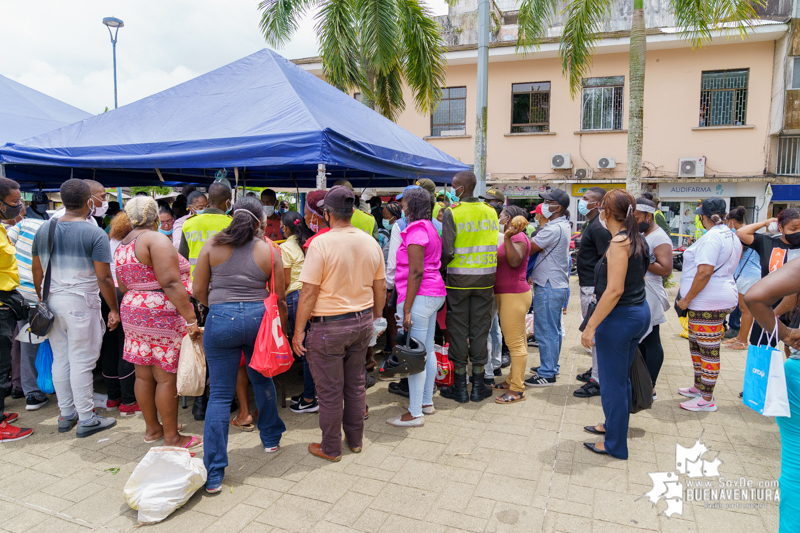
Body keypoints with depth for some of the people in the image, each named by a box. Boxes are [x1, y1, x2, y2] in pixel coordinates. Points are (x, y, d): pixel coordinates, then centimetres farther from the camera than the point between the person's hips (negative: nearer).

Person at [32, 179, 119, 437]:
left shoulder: (43, 230, 7)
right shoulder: (95, 234, -12)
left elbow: (37, 273, 13)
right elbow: (104, 278, -15)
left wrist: (42, 301, 24)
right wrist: (114, 310, -7)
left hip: (52, 301, 6)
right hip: (81, 303, -6)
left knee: (60, 359, 14)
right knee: (81, 362, 0)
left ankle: (66, 414, 26)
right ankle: (86, 419, 9)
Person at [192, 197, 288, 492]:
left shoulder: (213, 245, 0)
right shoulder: (270, 250, 0)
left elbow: (198, 290, 3)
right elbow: (279, 298, 3)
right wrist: (282, 330, 18)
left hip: (221, 320, -1)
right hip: (258, 318, 1)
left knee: (220, 394, 5)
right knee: (262, 381, 23)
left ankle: (214, 475, 9)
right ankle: (271, 438, 42)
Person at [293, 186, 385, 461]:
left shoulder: (320, 243, -16)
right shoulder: (370, 242, 1)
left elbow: (308, 293, -16)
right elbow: (380, 288, 9)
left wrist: (298, 331, -8)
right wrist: (376, 318, 22)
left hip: (330, 325, -6)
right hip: (362, 322, 6)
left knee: (330, 390, 8)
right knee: (356, 384, 19)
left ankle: (330, 448, 23)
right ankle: (355, 439, 33)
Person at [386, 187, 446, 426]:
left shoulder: (416, 230, -13)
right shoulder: (431, 229, 16)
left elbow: (416, 272, -19)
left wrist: (406, 309, -19)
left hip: (420, 297, -10)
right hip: (435, 294, 10)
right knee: (427, 350, 16)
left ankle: (415, 413, 2)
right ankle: (427, 402, 27)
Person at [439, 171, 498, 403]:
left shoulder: (452, 213, -11)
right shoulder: (490, 212, 4)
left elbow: (447, 251, -16)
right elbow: (495, 246, 5)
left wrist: (442, 268, 0)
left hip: (459, 277, -4)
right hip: (485, 278, 4)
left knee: (458, 329, 6)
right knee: (480, 329, 10)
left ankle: (460, 387, 14)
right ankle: (478, 386, 18)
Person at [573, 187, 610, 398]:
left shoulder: (599, 227, -17)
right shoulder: (590, 224, 14)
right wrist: (580, 256, 15)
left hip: (594, 288, -11)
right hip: (587, 286, 11)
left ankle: (598, 381, 4)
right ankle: (596, 371, 32)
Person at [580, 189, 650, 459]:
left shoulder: (619, 242, -19)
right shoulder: (636, 239, 8)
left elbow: (614, 290, -25)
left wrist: (591, 325, -22)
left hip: (620, 317, -10)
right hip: (639, 312, 10)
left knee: (613, 381, 4)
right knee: (621, 377, 23)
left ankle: (615, 444, 18)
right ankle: (613, 425, 40)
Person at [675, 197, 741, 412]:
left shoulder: (711, 238, -19)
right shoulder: (731, 236, 14)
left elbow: (704, 272, -25)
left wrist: (686, 299, -18)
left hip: (708, 302, -11)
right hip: (721, 296, 11)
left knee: (709, 350, -3)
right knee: (696, 344, 21)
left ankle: (707, 400, 6)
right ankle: (699, 387, 33)